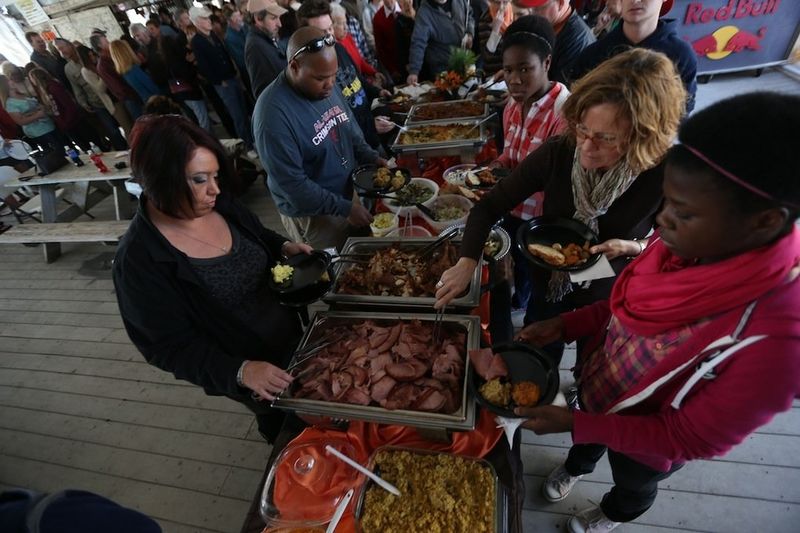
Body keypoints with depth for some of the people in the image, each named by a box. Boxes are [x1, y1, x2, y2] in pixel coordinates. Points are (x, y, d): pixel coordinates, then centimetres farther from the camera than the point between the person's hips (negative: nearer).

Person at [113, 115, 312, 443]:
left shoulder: (219, 205, -13)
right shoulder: (140, 259, -28)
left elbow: (258, 236, 8)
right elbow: (171, 346, -23)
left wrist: (284, 247, -13)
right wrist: (240, 371, -35)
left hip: (290, 332, 6)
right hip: (244, 374, -6)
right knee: (281, 423, 23)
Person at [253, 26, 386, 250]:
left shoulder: (326, 85, -3)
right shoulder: (273, 113, -26)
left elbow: (351, 131, 11)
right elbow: (292, 184, -25)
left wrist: (373, 158, -7)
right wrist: (345, 208, -23)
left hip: (351, 194, 7)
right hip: (313, 214, -7)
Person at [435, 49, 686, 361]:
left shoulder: (664, 176, -25)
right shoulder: (557, 153, -25)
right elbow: (489, 207, -21)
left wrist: (633, 248, -29)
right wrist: (466, 263, -36)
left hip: (609, 299, 0)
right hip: (550, 286, 1)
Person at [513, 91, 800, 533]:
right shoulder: (686, 244, -24)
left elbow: (691, 440, -26)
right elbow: (630, 307, -4)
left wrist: (574, 422, -28)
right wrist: (564, 325, -15)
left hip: (647, 441, -3)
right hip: (596, 388, 4)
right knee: (586, 439, 35)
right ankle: (577, 466, 69)